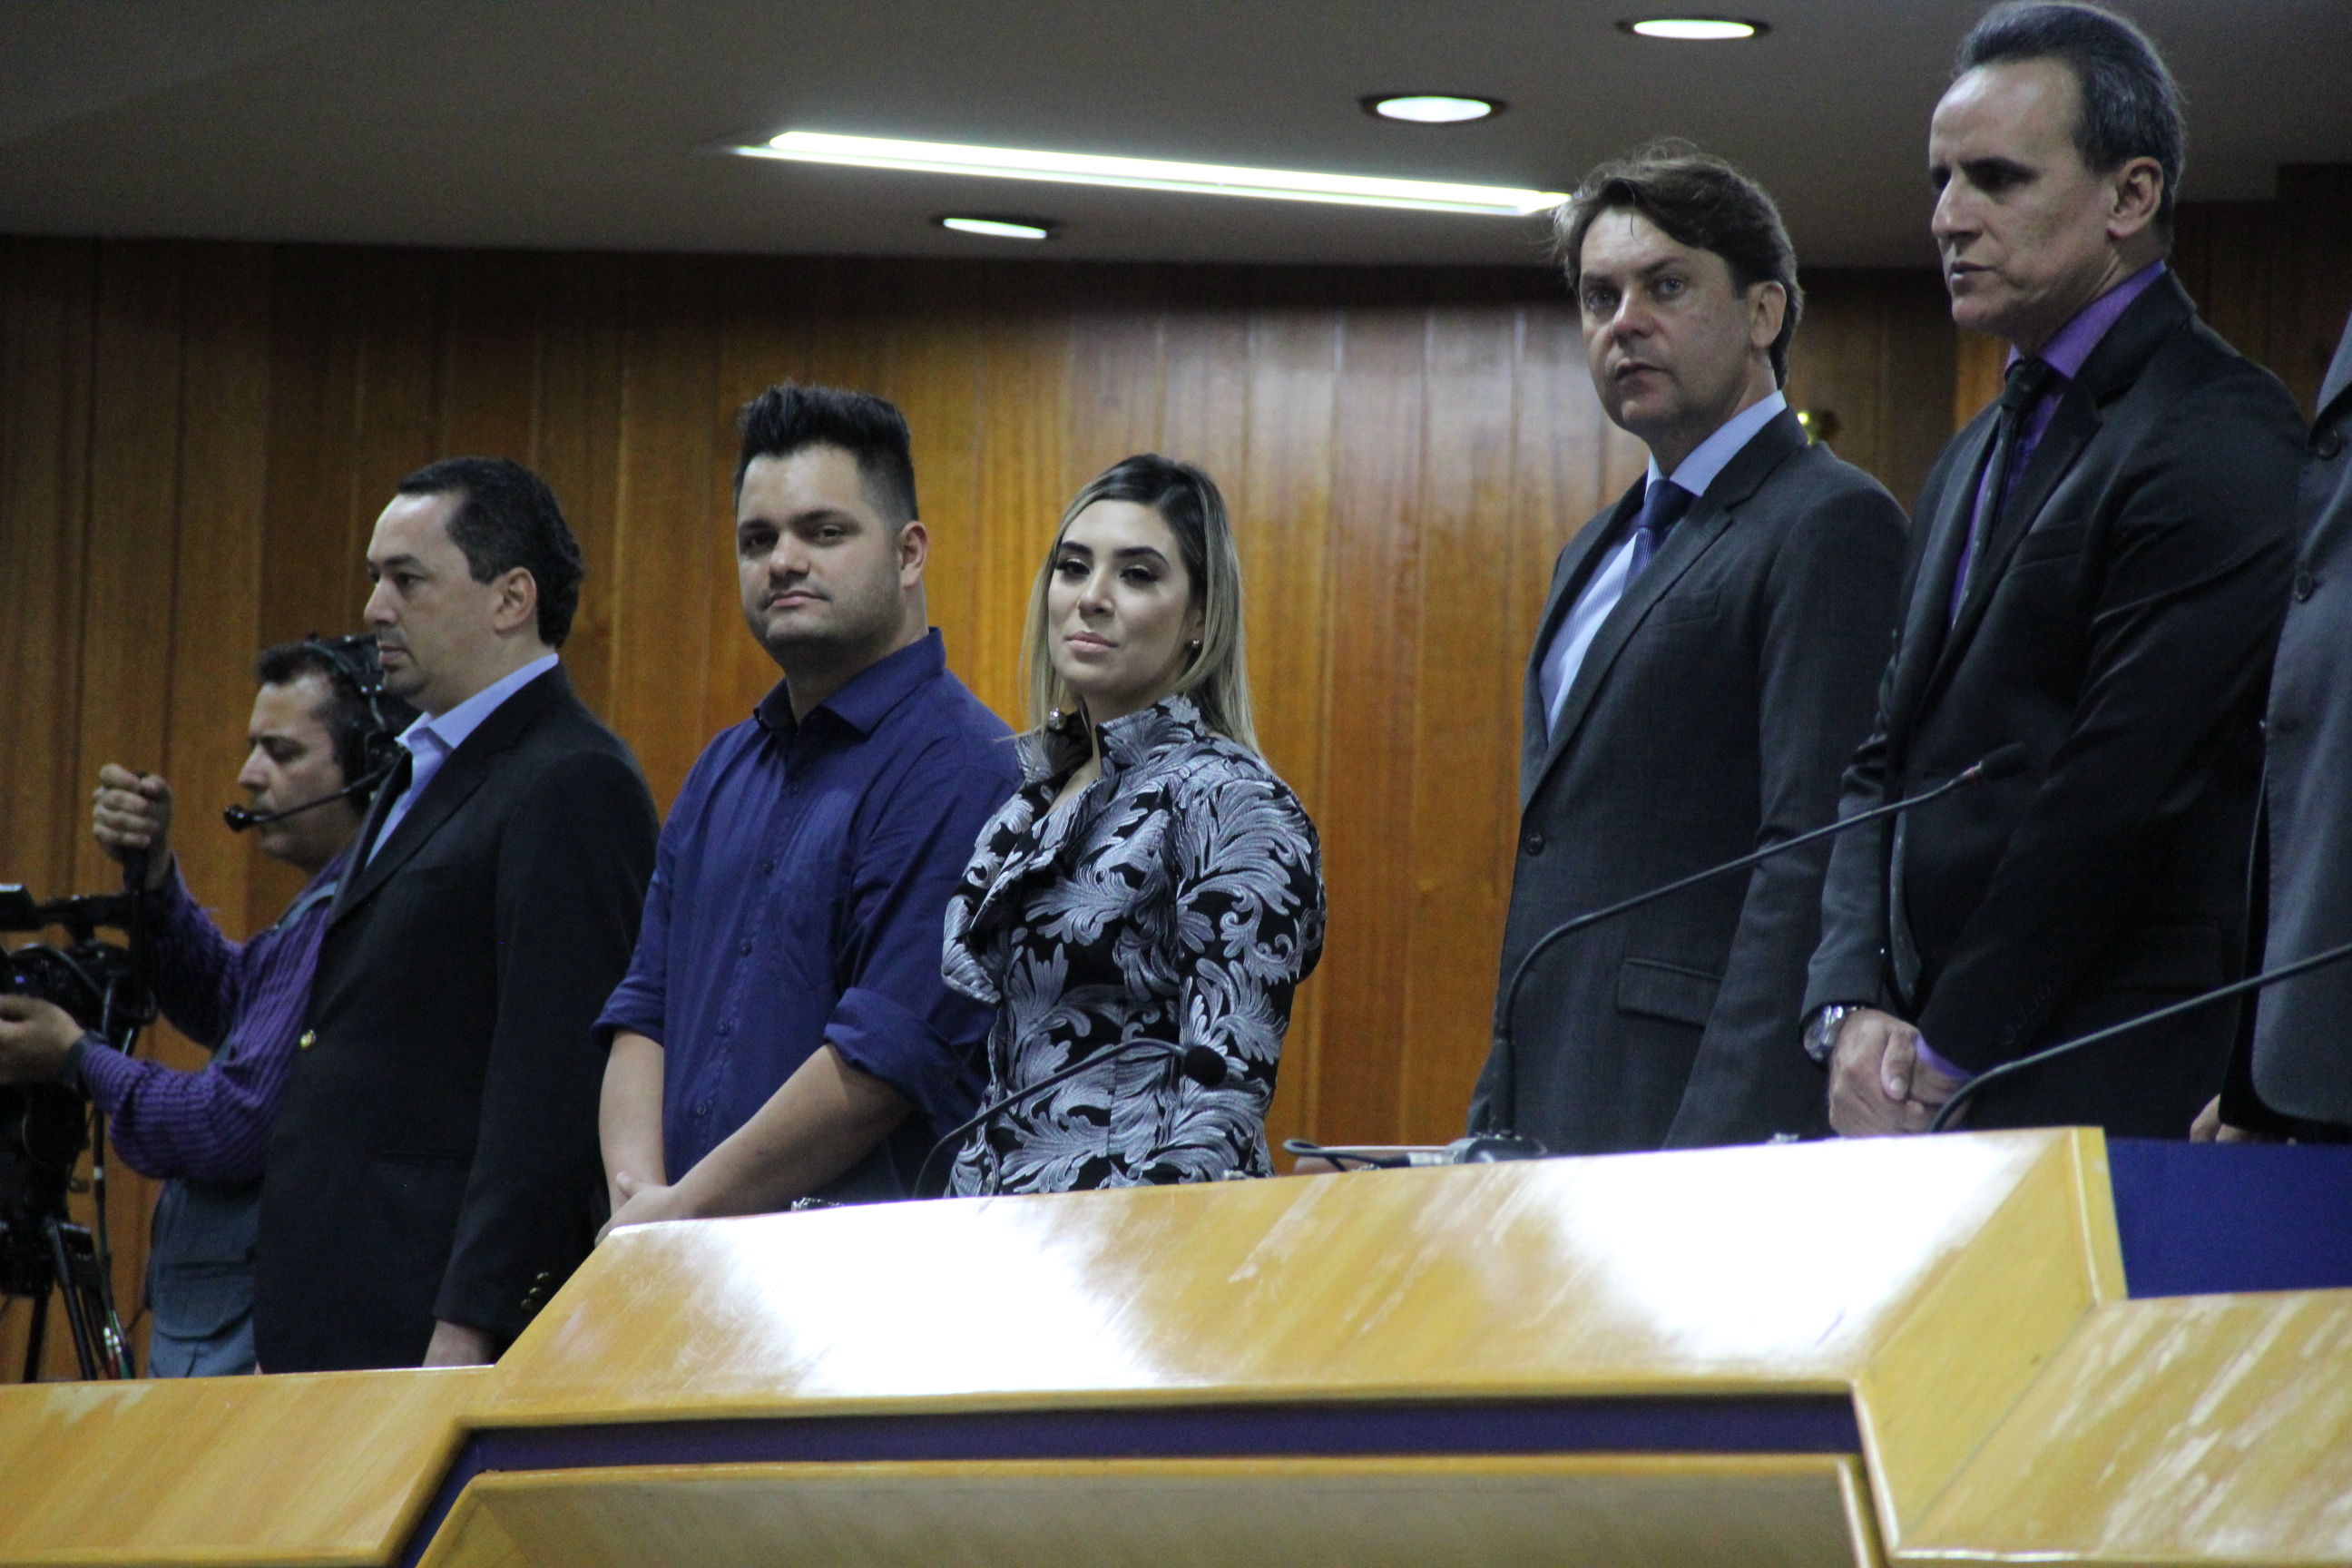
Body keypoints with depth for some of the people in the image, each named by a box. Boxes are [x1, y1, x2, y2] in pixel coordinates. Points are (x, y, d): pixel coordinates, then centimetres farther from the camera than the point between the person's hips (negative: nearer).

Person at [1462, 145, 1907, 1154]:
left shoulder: (1830, 524, -6)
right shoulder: (1596, 557, 24)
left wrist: (1727, 1138, -23)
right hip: (1549, 1125, 8)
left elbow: (1815, 856, -15)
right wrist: (1493, 1126, 16)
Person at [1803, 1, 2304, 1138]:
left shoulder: (2218, 444, -10)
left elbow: (2122, 787, -16)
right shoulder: (1975, 460, 21)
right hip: (1928, 1084, 8)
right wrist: (1853, 1013, 0)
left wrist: (1947, 1054, -12)